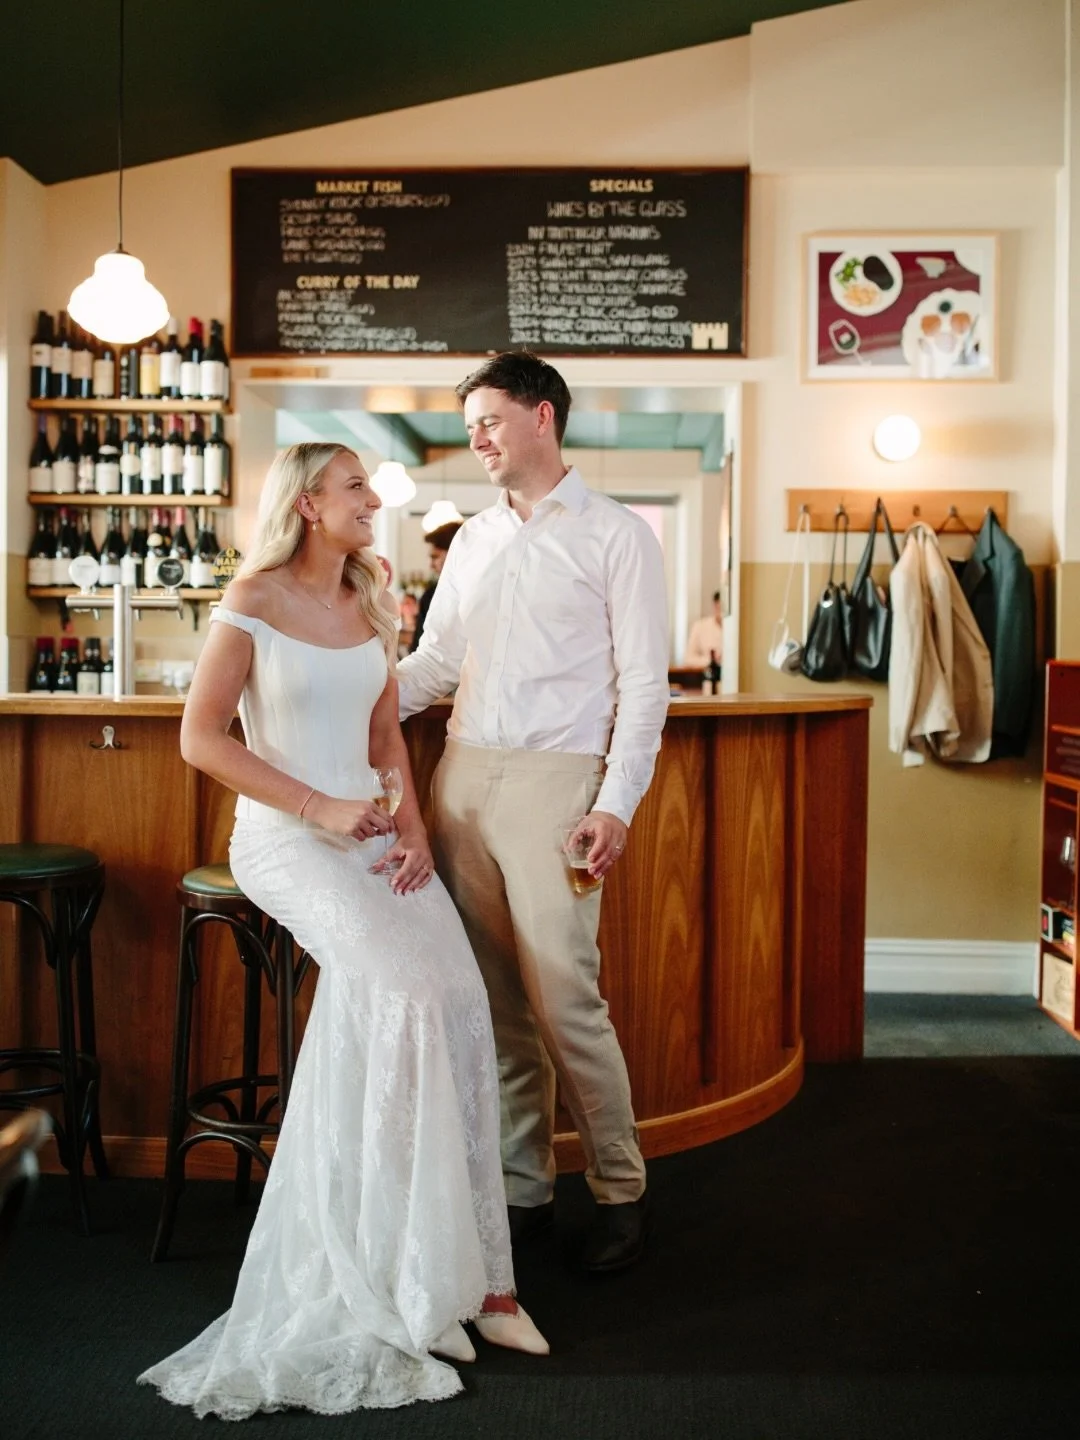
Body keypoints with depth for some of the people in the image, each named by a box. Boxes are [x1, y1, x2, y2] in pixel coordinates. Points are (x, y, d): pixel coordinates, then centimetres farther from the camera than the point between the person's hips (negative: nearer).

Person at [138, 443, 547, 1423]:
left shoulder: (371, 605, 15)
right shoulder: (254, 602, -3)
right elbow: (201, 737, -6)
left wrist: (412, 822, 1)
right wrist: (319, 808, -13)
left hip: (371, 832, 5)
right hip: (284, 836, -5)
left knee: (462, 1000, -18)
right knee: (401, 985, -28)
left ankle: (471, 1272, -12)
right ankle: (397, 1273, -15)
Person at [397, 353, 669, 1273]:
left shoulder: (616, 535, 1)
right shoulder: (473, 541, 18)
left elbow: (644, 682, -4)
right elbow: (434, 661, 18)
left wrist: (616, 804, -12)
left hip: (555, 780, -5)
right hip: (463, 775, 6)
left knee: (564, 998, -7)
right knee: (491, 998, 8)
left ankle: (620, 1189, 13)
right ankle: (520, 1188, 21)